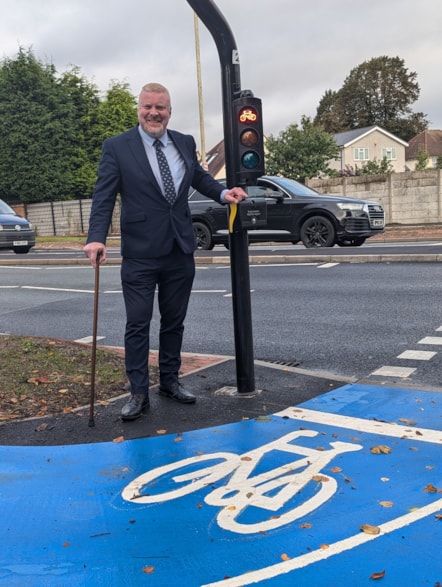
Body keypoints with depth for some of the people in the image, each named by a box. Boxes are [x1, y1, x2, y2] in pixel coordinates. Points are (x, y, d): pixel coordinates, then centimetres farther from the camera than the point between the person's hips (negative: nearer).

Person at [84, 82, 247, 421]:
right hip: (140, 254, -4)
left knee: (174, 321, 14)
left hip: (181, 252, 4)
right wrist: (97, 238, -23)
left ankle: (170, 381, 29)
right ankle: (139, 393, 11)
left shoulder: (185, 143, 7)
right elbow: (104, 197, -10)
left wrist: (223, 193, 3)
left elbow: (199, 177, 22)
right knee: (138, 324, 0)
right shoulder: (117, 147, -5)